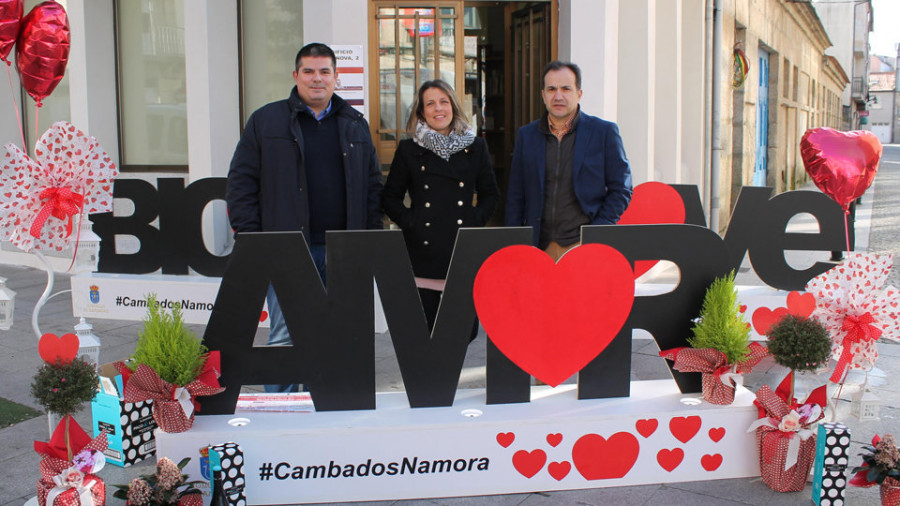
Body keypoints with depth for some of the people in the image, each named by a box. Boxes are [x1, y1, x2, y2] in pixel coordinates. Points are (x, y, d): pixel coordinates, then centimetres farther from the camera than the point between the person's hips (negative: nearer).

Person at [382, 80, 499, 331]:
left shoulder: (476, 147, 10)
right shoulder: (409, 150, 6)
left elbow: (490, 194, 18)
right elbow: (389, 197, 11)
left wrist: (475, 220, 3)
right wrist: (409, 222, -3)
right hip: (422, 251, -1)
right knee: (425, 326, -2)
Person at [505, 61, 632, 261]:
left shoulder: (605, 132, 3)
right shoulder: (526, 135, 11)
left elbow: (621, 190, 4)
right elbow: (515, 197, 14)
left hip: (584, 245, -2)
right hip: (540, 247, 2)